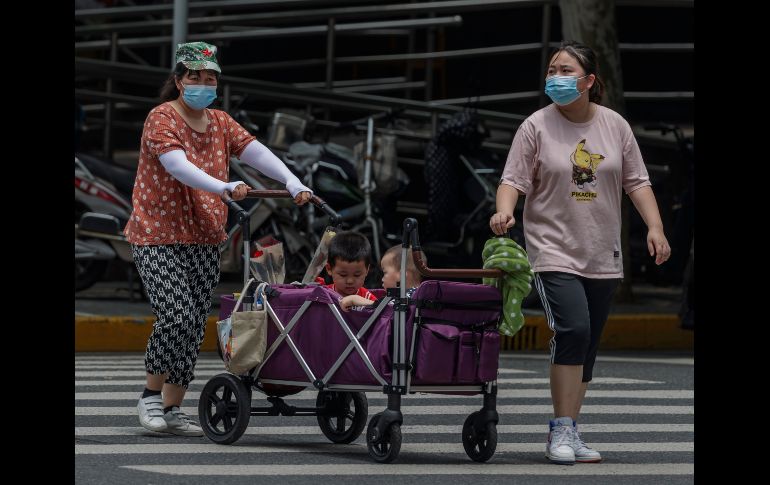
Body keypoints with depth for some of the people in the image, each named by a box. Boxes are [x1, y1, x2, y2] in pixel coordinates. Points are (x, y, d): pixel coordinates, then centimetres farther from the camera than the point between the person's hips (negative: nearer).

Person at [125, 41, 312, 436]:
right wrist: (225, 188, -40)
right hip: (158, 236, -6)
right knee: (177, 315, -18)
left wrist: (293, 183, -22)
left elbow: (257, 152, -5)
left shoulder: (221, 123, 11)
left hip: (204, 240, 6)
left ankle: (173, 409, 13)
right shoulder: (161, 119, -8)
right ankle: (151, 395, 1)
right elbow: (179, 167, -25)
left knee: (195, 326, 4)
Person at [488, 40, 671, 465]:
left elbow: (636, 181, 9)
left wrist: (655, 227, -2)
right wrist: (504, 210, -26)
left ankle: (568, 434, 18)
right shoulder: (537, 126, -3)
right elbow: (514, 179, -6)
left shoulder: (615, 126, 6)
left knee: (586, 346, 8)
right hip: (555, 251, -4)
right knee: (573, 330, -21)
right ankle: (561, 430, -13)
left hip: (603, 257, 4)